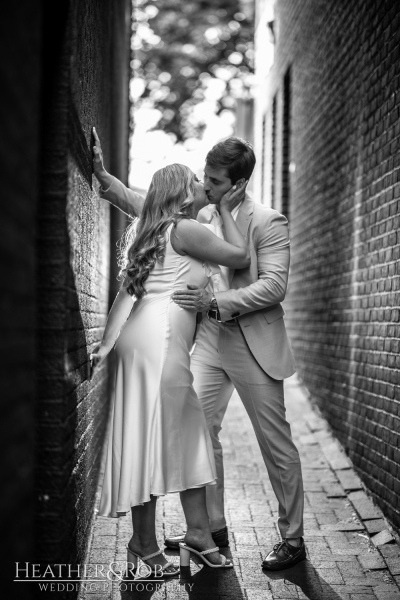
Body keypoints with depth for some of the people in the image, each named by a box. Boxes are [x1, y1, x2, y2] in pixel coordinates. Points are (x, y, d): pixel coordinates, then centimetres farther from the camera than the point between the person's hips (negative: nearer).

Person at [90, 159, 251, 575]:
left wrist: (107, 344, 8)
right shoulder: (185, 229, -6)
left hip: (153, 342, 10)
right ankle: (144, 544, 7)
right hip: (157, 341, -10)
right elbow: (241, 257, -2)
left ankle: (198, 534, 17)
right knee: (151, 439, -3)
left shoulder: (154, 232, 22)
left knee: (188, 437, 11)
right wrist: (225, 210, 11)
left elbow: (126, 290, 14)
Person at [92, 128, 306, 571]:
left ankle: (292, 539, 14)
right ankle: (212, 527, 21)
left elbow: (273, 285, -18)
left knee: (276, 443, 1)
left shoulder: (268, 223, -10)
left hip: (253, 343, -6)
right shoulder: (198, 216, 6)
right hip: (209, 340, 6)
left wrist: (215, 302, -27)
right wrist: (101, 174, 0)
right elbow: (143, 206, 13)